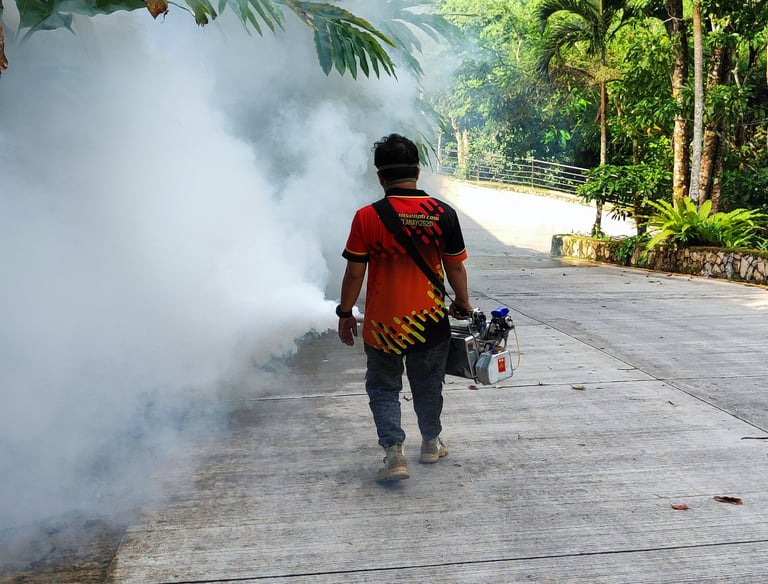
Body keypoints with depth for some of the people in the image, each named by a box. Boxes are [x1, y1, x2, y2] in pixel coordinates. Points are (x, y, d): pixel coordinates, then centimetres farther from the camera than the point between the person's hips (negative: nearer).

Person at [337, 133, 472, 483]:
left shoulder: (367, 218, -13)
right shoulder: (443, 214, -7)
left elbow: (354, 273, -8)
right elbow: (456, 268, 1)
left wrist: (345, 313, 6)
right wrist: (463, 303, 17)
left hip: (383, 324, -2)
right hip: (430, 322, 2)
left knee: (383, 388, 13)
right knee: (428, 386, 21)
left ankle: (394, 452, -1)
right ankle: (431, 443, 38)